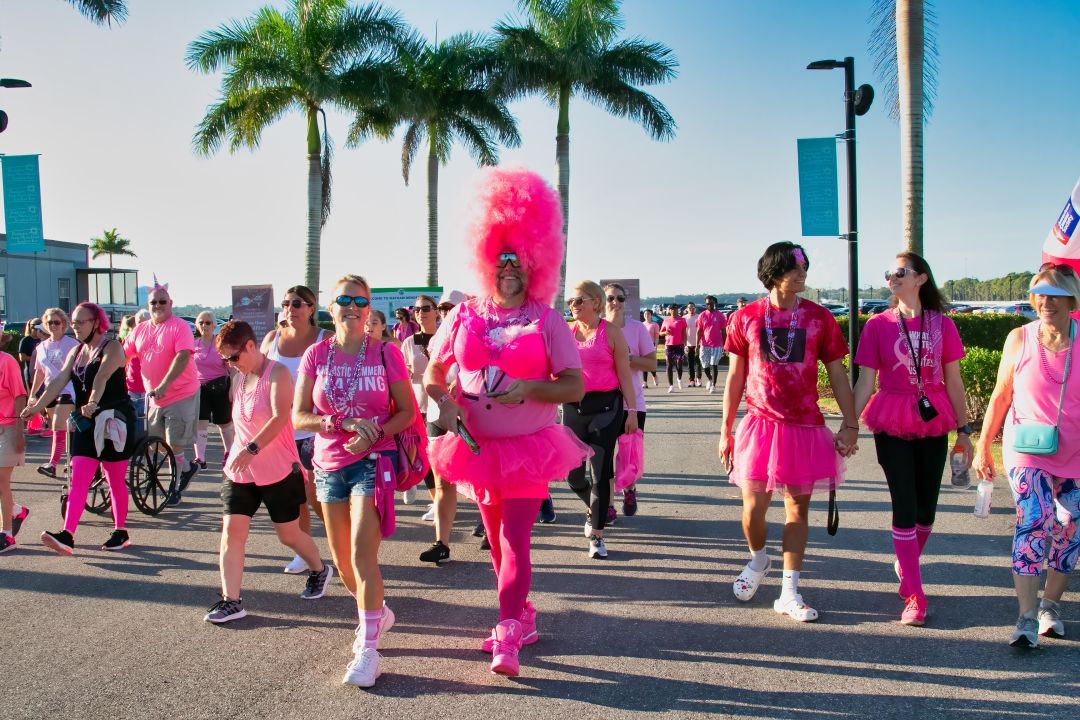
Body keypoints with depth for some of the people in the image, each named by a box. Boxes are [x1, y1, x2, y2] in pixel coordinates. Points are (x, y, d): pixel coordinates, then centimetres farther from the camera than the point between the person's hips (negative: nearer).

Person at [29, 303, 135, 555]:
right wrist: (37, 406, -10)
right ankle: (67, 535, -9)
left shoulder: (112, 347, -9)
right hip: (86, 423, 6)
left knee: (116, 481, 5)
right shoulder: (76, 352, 13)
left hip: (114, 422, -6)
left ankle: (120, 532, 17)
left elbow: (101, 378, -27)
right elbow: (59, 381, 3)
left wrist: (93, 404, -42)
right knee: (78, 481, -3)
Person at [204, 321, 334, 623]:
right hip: (240, 471, 6)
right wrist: (233, 454, 13)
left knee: (289, 534, 8)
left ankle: (320, 571, 35)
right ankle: (231, 601, -1)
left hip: (278, 471, -6)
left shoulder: (277, 373, -13)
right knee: (232, 532, -5)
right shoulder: (238, 380, 9)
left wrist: (252, 448, -36)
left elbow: (280, 417, -27)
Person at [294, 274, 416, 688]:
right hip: (330, 464, 4)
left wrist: (373, 433, -19)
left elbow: (407, 411, -3)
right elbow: (299, 416, 0)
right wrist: (338, 423, -17)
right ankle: (377, 614, 40)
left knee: (362, 553, -17)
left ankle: (368, 648, -9)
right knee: (341, 559, 13)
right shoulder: (316, 355, 3)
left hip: (373, 460, -4)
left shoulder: (385, 353, -4)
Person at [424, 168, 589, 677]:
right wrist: (443, 402, -11)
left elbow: (575, 386, -8)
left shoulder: (547, 320, -6)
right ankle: (522, 616, 33)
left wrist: (529, 388, -24)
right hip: (478, 445, 4)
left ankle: (508, 638, -6)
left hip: (529, 445, -3)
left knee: (515, 539, -10)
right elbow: (432, 373, 9)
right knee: (497, 539, 15)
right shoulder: (465, 317, 1)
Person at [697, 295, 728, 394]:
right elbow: (699, 331, 6)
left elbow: (723, 331, 4)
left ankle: (713, 385, 4)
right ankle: (710, 380, 35)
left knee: (714, 365, -6)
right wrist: (697, 345, 0)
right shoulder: (702, 315, 4)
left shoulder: (720, 315, 1)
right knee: (705, 366, 7)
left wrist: (724, 345, 2)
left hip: (717, 345, -2)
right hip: (705, 344, 2)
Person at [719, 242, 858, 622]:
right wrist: (726, 429, 6)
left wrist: (850, 424, -1)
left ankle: (789, 594, 15)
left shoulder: (819, 318, 0)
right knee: (754, 507, -2)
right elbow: (735, 376, 6)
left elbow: (837, 374, 5)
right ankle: (758, 559, 31)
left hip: (805, 427, 0)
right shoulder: (746, 318, 1)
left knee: (798, 507, 5)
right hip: (761, 424, 0)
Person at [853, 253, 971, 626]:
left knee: (926, 507, 8)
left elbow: (953, 381, 5)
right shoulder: (878, 325, -2)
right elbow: (865, 381, -3)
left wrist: (963, 429, 6)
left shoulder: (942, 325, 2)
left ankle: (906, 564, 36)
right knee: (905, 506, -3)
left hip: (933, 424, 2)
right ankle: (915, 596, 4)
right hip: (892, 425, -2)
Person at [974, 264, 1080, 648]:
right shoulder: (1020, 339, -3)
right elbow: (1001, 395, 4)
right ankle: (1026, 619, -12)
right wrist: (982, 446, 5)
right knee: (1034, 522, -15)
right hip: (1027, 451, -2)